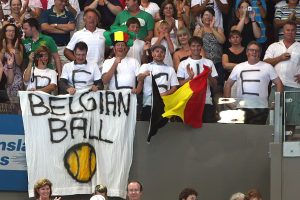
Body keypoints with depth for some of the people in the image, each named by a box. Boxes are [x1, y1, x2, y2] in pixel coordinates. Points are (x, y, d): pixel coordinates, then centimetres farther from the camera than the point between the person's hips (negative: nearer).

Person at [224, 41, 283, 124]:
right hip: (241, 108, 2)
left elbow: (278, 83, 7)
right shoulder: (238, 67, 14)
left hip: (260, 108, -2)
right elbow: (228, 84, 19)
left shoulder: (267, 67, 8)